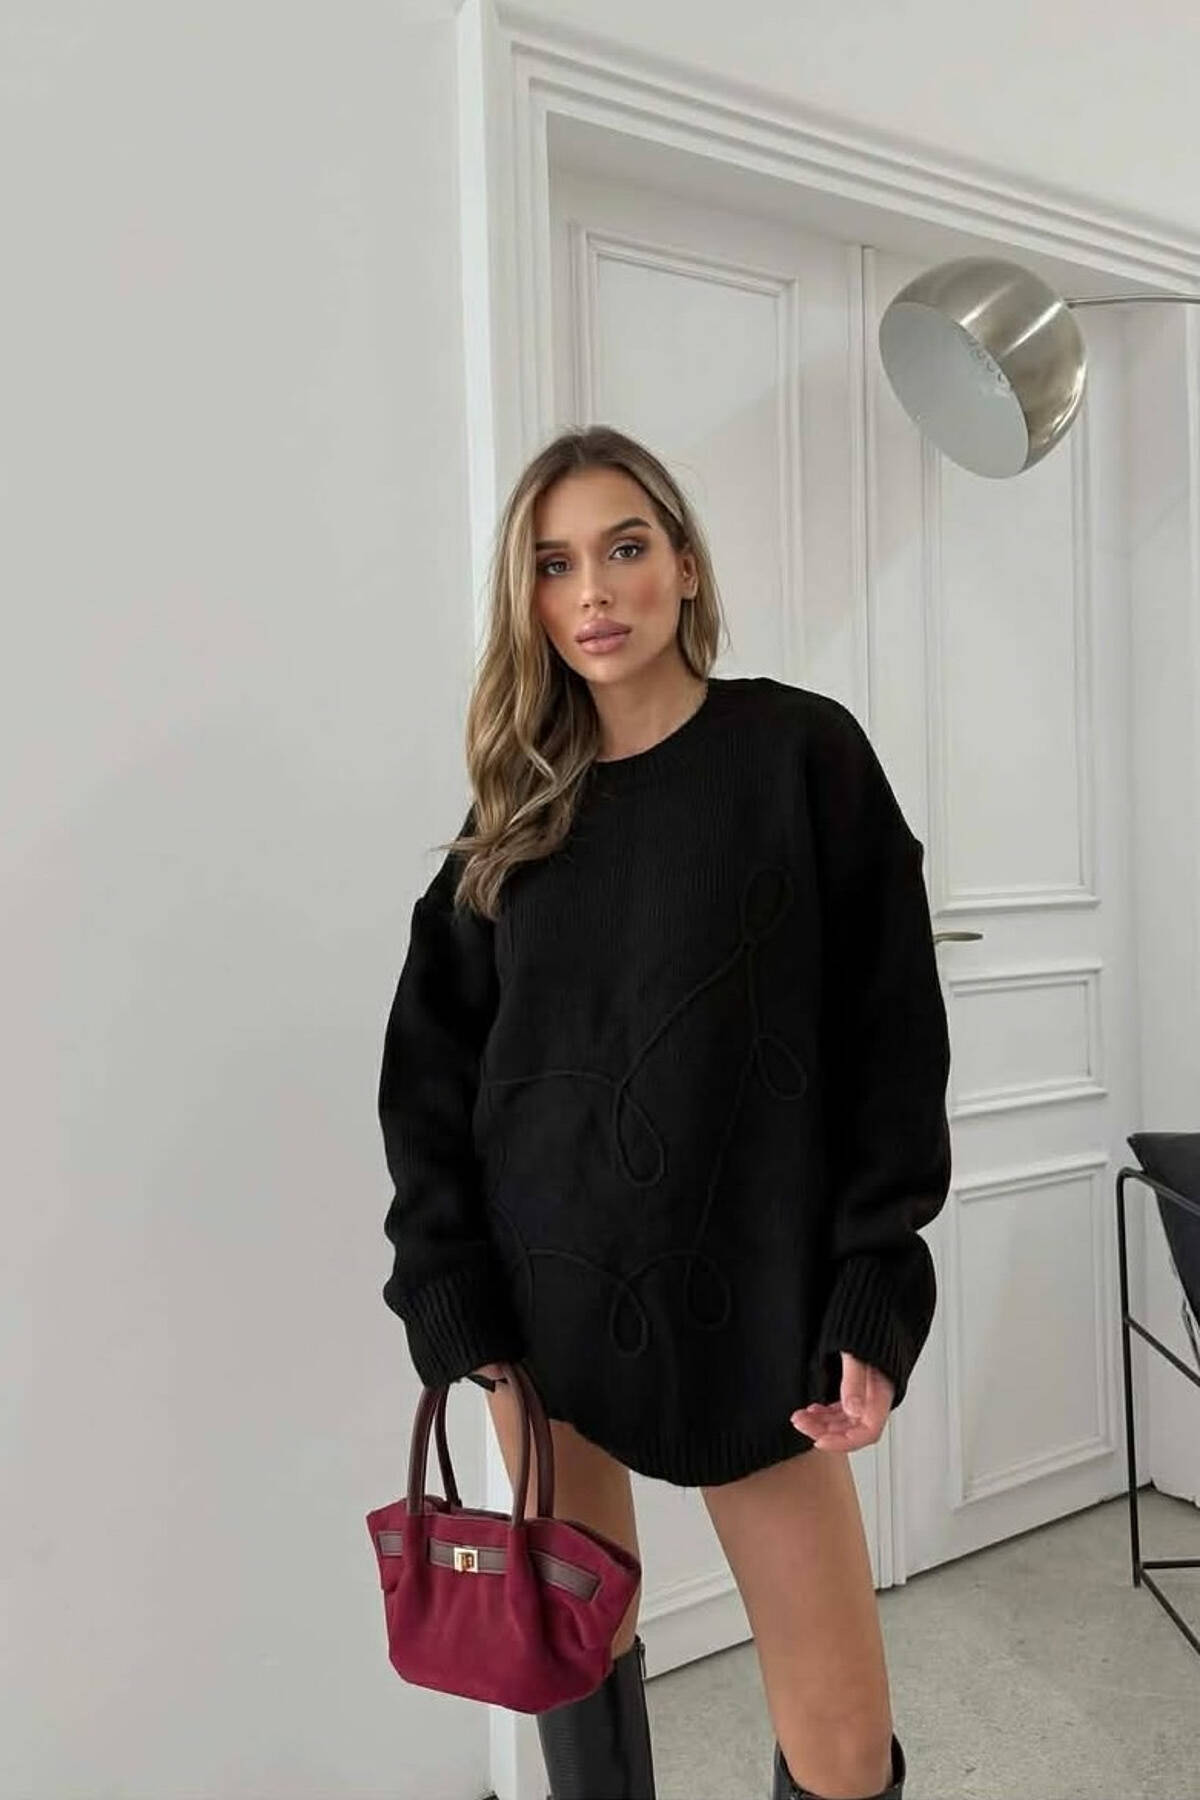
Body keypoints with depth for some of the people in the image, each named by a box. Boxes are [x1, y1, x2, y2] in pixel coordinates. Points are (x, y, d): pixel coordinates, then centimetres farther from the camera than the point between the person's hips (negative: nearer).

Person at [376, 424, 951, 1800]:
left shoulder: (801, 753, -3)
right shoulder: (519, 798, 7)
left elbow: (890, 1035, -4)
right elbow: (431, 1060, 5)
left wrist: (873, 1303, -9)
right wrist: (453, 1295, -3)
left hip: (744, 1285, -2)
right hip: (544, 1285, 3)